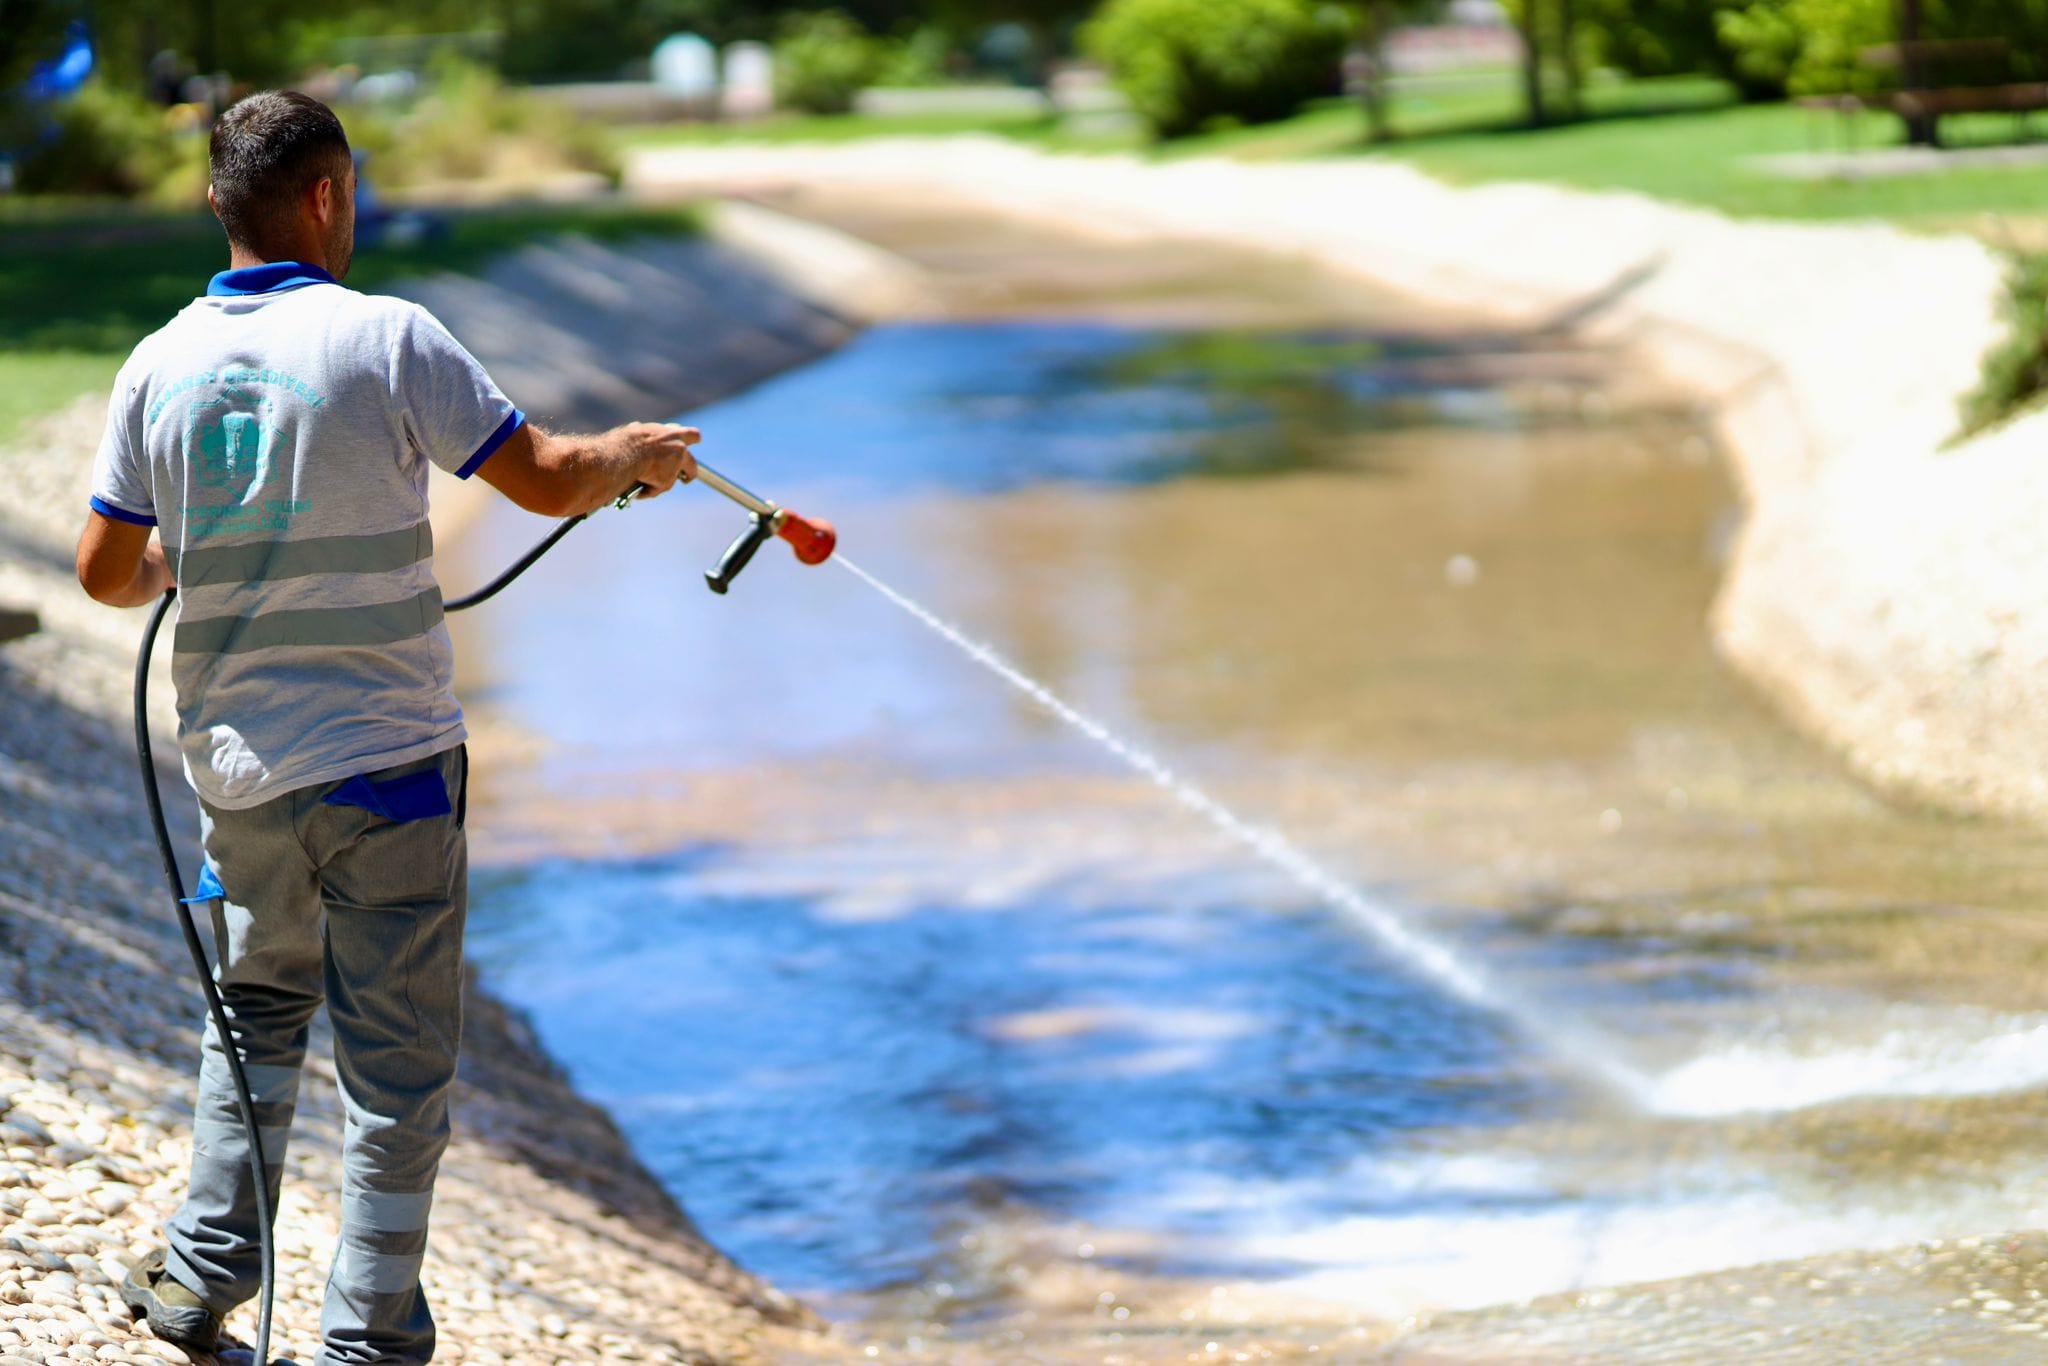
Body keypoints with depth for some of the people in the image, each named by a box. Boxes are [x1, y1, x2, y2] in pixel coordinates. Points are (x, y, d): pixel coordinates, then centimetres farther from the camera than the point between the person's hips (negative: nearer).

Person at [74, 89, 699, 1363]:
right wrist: (636, 452, 13)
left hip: (237, 766, 5)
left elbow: (107, 572, 6)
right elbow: (546, 480, -8)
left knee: (257, 1012, 25)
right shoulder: (383, 338, -12)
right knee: (398, 1065, 4)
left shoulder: (162, 365, 0)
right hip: (387, 762, -4)